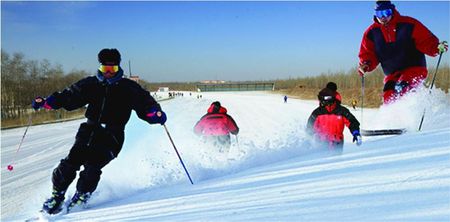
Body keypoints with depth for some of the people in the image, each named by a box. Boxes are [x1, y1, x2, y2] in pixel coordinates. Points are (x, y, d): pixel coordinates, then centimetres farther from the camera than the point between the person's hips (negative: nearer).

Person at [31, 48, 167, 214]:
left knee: (92, 166, -19)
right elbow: (69, 96, 14)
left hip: (112, 136, -3)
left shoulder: (128, 88, 2)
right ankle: (57, 196, 8)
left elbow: (145, 103, -5)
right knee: (71, 162, -11)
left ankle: (81, 198, 2)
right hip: (89, 130, 3)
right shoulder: (91, 84, 10)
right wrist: (45, 102, 2)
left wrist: (156, 113, -26)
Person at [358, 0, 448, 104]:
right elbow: (367, 54, 6)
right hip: (392, 74, 4)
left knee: (400, 88, -30)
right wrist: (365, 65, -15)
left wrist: (437, 48, -28)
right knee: (388, 98, -15)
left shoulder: (408, 24, -7)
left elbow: (426, 40, -8)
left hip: (415, 68, -3)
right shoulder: (372, 32, 2)